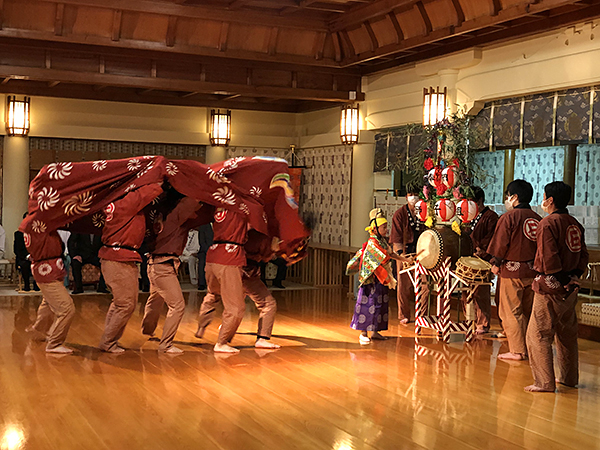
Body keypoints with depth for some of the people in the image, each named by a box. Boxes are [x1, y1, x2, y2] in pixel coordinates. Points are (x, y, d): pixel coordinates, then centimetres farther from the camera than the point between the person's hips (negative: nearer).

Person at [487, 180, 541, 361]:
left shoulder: (509, 217, -11)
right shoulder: (537, 219, 6)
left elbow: (501, 244, -12)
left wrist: (496, 264, 0)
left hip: (512, 271, -6)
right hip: (532, 271, 6)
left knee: (511, 312, 2)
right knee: (528, 311, 15)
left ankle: (517, 351, 3)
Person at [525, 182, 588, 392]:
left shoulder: (548, 223, -15)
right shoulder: (575, 224, 8)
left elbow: (548, 259, -21)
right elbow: (584, 256, 12)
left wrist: (537, 267, -3)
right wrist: (574, 275, 14)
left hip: (551, 287, -8)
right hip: (570, 287, 8)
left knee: (538, 335, -1)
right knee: (567, 333, 18)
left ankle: (545, 382, -1)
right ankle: (569, 377, 29)